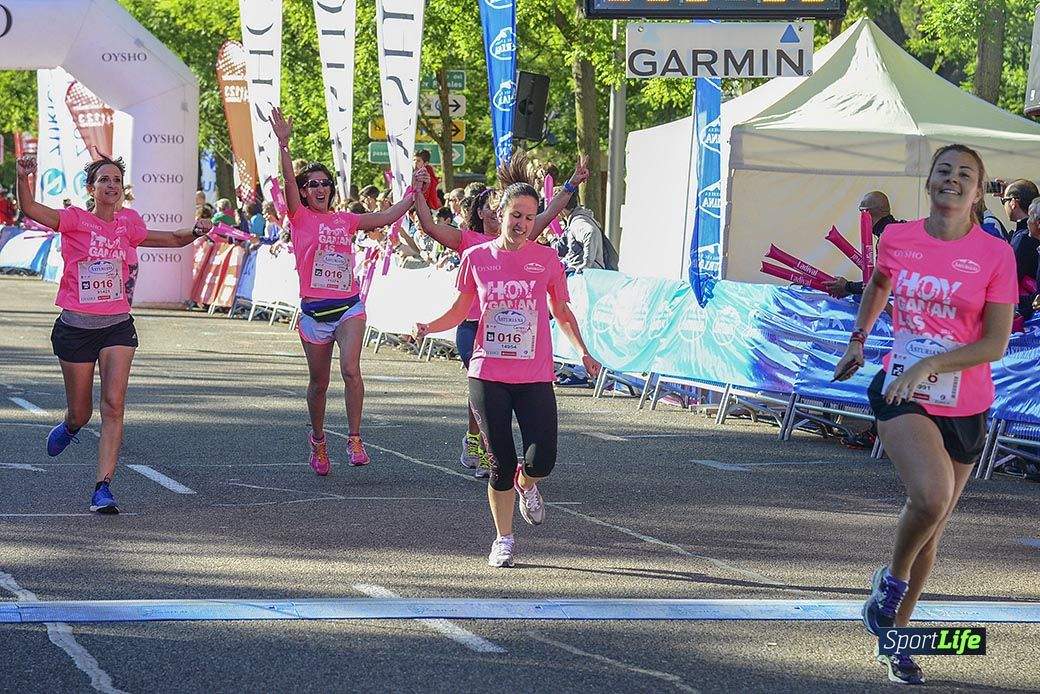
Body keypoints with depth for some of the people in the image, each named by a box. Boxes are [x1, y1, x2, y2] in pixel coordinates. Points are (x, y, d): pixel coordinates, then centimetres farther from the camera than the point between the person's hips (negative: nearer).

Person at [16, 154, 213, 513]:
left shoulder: (128, 225, 4)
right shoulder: (75, 220, -8)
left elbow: (172, 239, 19)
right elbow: (30, 209, -23)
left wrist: (196, 232, -1)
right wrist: (23, 178, -41)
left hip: (117, 326, 2)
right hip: (76, 327, -2)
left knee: (113, 404, -15)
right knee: (81, 413, 9)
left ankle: (103, 489, -15)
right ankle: (68, 428, 49)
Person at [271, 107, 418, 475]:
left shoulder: (346, 221, 10)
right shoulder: (300, 217, 1)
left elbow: (386, 217, 15)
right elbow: (289, 181, -14)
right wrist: (283, 144, -27)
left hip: (349, 306, 1)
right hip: (314, 311, -1)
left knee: (350, 370, -20)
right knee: (318, 383, 9)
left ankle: (355, 439, -12)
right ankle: (318, 442, 29)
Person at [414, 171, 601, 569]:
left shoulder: (546, 259, 4)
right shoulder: (476, 258, 3)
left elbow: (561, 311, 14)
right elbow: (460, 311, 12)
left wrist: (583, 352, 0)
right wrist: (429, 327, -7)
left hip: (535, 378, 0)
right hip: (487, 376, 0)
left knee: (541, 461, -10)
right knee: (501, 463, -2)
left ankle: (526, 486, 28)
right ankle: (503, 540, 16)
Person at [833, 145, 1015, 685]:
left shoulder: (995, 254, -8)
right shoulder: (897, 239, -1)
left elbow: (995, 343, -11)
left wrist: (929, 365, -20)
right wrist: (859, 337, 20)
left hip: (963, 407, 1)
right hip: (901, 393, -1)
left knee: (931, 528, 10)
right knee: (931, 495, -27)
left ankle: (895, 635, 28)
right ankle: (893, 578, 1)